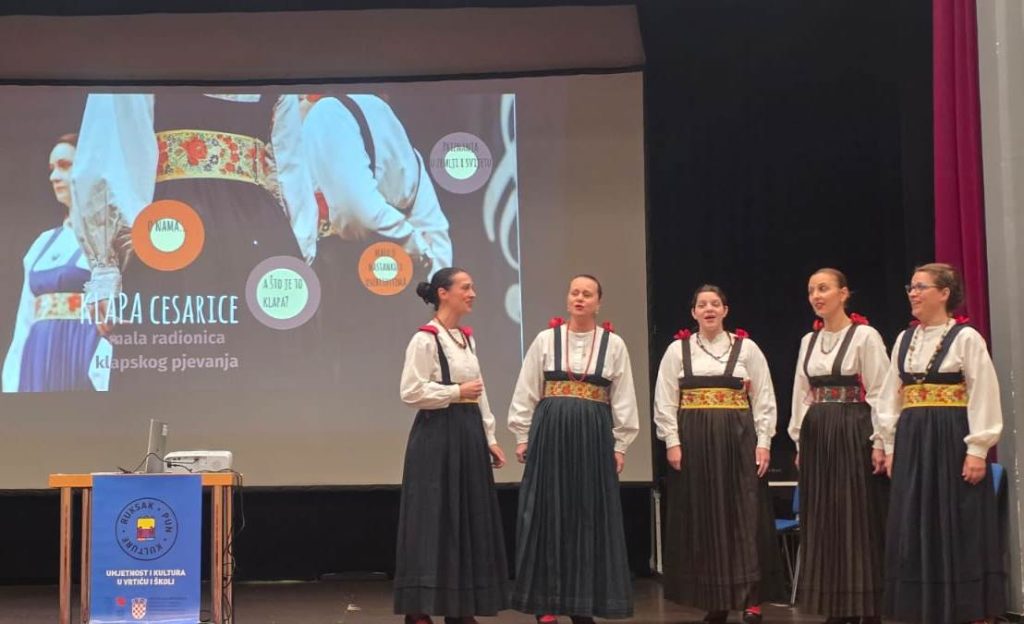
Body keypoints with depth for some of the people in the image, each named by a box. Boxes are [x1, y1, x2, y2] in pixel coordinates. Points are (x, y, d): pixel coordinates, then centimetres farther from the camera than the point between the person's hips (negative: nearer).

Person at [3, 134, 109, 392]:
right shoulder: (45, 242, 20)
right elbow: (24, 321, 19)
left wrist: (104, 382, -22)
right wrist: (12, 384, 10)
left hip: (85, 371, -7)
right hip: (38, 371, 7)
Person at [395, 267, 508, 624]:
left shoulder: (467, 338, 14)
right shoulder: (425, 339, -10)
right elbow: (411, 392, -16)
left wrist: (490, 438, 13)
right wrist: (456, 392, -14)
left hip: (468, 435, 8)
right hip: (437, 436, -8)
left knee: (469, 520, 9)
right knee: (432, 521, -6)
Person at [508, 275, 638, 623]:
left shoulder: (614, 344, 5)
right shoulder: (546, 339, 3)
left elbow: (623, 398, 6)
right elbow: (525, 392, 5)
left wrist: (620, 444, 2)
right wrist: (522, 436, 1)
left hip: (594, 434, 1)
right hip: (550, 431, -1)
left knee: (590, 515, 3)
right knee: (548, 513, 1)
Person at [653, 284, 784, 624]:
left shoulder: (746, 348, 4)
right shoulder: (677, 350, 5)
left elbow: (764, 399, 4)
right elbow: (665, 402, 3)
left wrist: (763, 442, -4)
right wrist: (672, 442, -4)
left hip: (738, 439, 0)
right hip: (693, 440, 1)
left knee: (745, 518, -1)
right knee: (701, 519, 3)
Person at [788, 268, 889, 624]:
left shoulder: (865, 336, -6)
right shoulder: (808, 341, 12)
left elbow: (879, 392, -9)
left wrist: (879, 442, -13)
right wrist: (799, 441, 12)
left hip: (853, 433, -6)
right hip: (816, 435, 6)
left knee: (859, 521, -3)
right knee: (824, 522, 7)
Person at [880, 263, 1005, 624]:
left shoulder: (966, 338, -6)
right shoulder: (905, 340, 12)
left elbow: (983, 398, -10)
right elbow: (892, 397, 14)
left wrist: (977, 450, -15)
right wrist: (890, 446, 10)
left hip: (952, 440, -6)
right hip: (912, 442, 6)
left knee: (960, 532, -1)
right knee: (915, 531, 7)